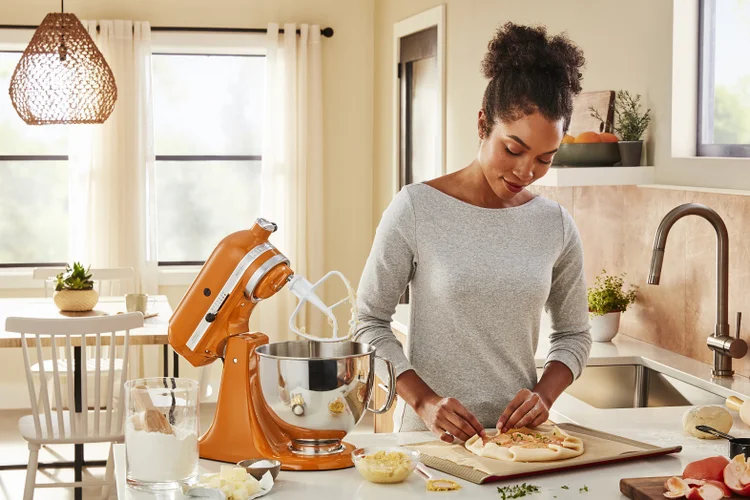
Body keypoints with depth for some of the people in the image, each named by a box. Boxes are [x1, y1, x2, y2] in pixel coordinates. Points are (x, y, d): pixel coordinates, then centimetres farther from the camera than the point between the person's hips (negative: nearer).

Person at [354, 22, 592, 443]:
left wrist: (544, 395, -2)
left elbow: (574, 334, 16)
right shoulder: (416, 209, -5)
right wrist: (423, 400, -13)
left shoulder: (557, 225, 6)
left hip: (517, 437, 3)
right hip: (431, 435, -2)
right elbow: (370, 322, -1)